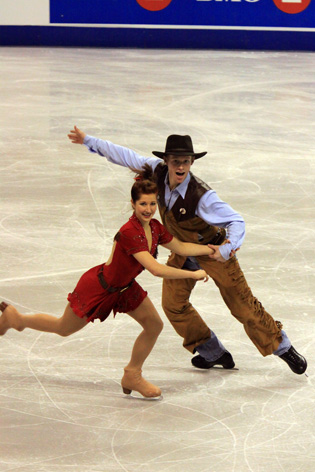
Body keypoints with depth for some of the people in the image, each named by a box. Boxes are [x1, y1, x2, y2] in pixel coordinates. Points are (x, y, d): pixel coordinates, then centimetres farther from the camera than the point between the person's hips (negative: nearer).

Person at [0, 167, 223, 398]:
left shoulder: (154, 227, -11)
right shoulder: (129, 232, -38)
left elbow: (181, 247, 6)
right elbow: (157, 269, -41)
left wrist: (212, 249, 0)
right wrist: (193, 274, -36)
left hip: (124, 287, 8)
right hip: (98, 287, -8)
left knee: (154, 325, 1)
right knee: (63, 329, 14)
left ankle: (132, 375, 21)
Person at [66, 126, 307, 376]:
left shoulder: (202, 196, -35)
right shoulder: (158, 171, -19)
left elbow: (236, 221, -29)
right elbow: (127, 157, -5)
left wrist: (226, 249, -46)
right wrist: (88, 140, 1)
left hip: (213, 250, -6)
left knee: (242, 304, -1)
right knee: (173, 304, 6)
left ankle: (283, 348, 19)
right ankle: (214, 353, 24)